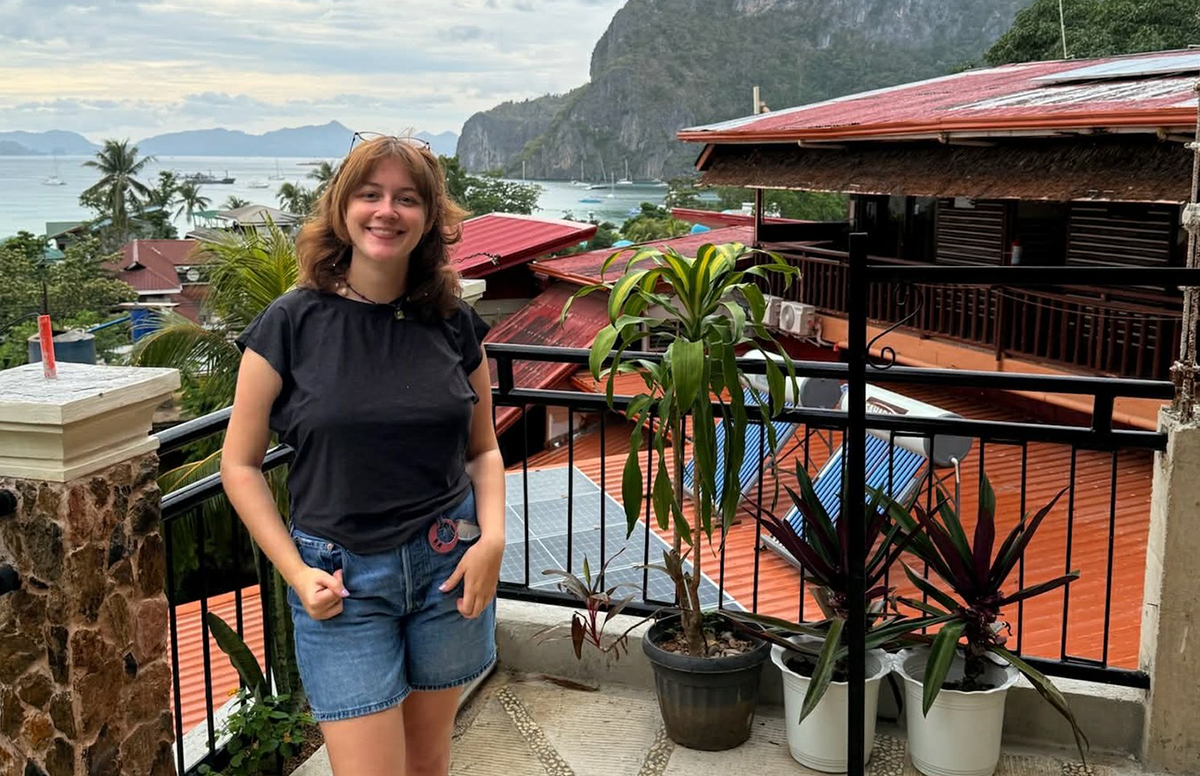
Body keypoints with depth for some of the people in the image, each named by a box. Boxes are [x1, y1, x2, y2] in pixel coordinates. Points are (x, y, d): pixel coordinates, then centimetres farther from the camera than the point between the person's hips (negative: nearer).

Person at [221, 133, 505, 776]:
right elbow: (240, 463, -2)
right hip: (341, 579, -3)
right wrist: (295, 571, -10)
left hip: (448, 567, 3)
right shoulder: (293, 323, -7)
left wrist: (493, 538, -5)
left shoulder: (454, 325, 1)